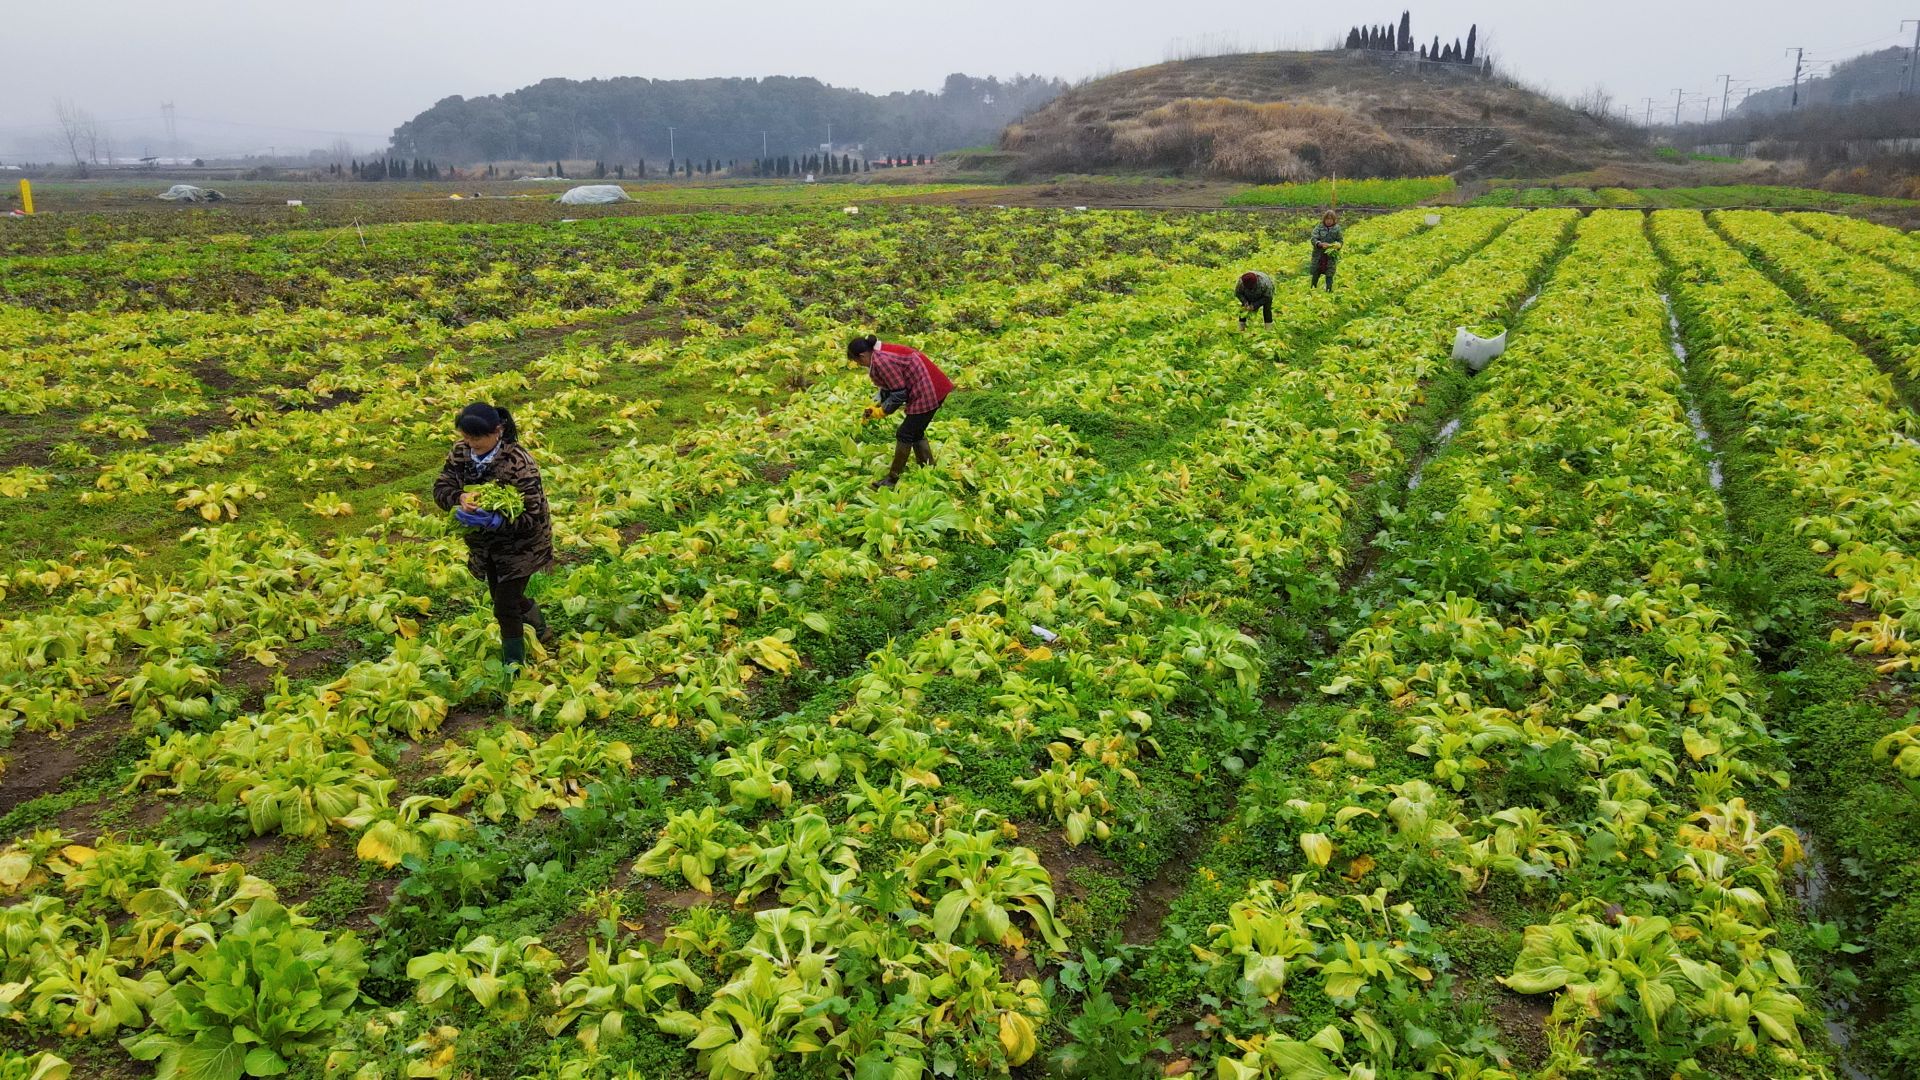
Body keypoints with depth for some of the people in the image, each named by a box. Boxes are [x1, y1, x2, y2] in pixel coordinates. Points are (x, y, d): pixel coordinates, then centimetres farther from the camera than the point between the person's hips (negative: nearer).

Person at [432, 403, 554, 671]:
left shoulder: (519, 464, -31)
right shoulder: (461, 452, -12)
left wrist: (493, 520, -46)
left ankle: (513, 668, 15)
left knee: (505, 607, -4)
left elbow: (532, 518, -30)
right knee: (503, 595, 22)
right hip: (486, 545, 7)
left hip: (520, 544, -7)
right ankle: (540, 629, 49)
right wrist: (460, 498, -32)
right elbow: (440, 488, -9)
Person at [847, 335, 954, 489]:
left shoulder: (881, 361, -22)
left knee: (905, 435, -2)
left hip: (927, 393, -10)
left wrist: (882, 412, -7)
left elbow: (899, 394, -19)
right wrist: (877, 406, 7)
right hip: (931, 390, 10)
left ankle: (893, 479, 7)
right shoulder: (881, 354, 9)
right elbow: (888, 387, 17)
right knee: (916, 432, 20)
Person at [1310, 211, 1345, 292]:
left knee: (1329, 275, -1)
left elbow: (1340, 241, 5)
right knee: (1315, 274, 7)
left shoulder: (1337, 229, 3)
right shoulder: (1319, 227, 0)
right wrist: (1321, 244, -25)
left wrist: (1336, 246, -18)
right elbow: (1313, 239, -7)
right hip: (1318, 255, 0)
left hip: (1331, 256, 0)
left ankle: (1329, 290, 5)